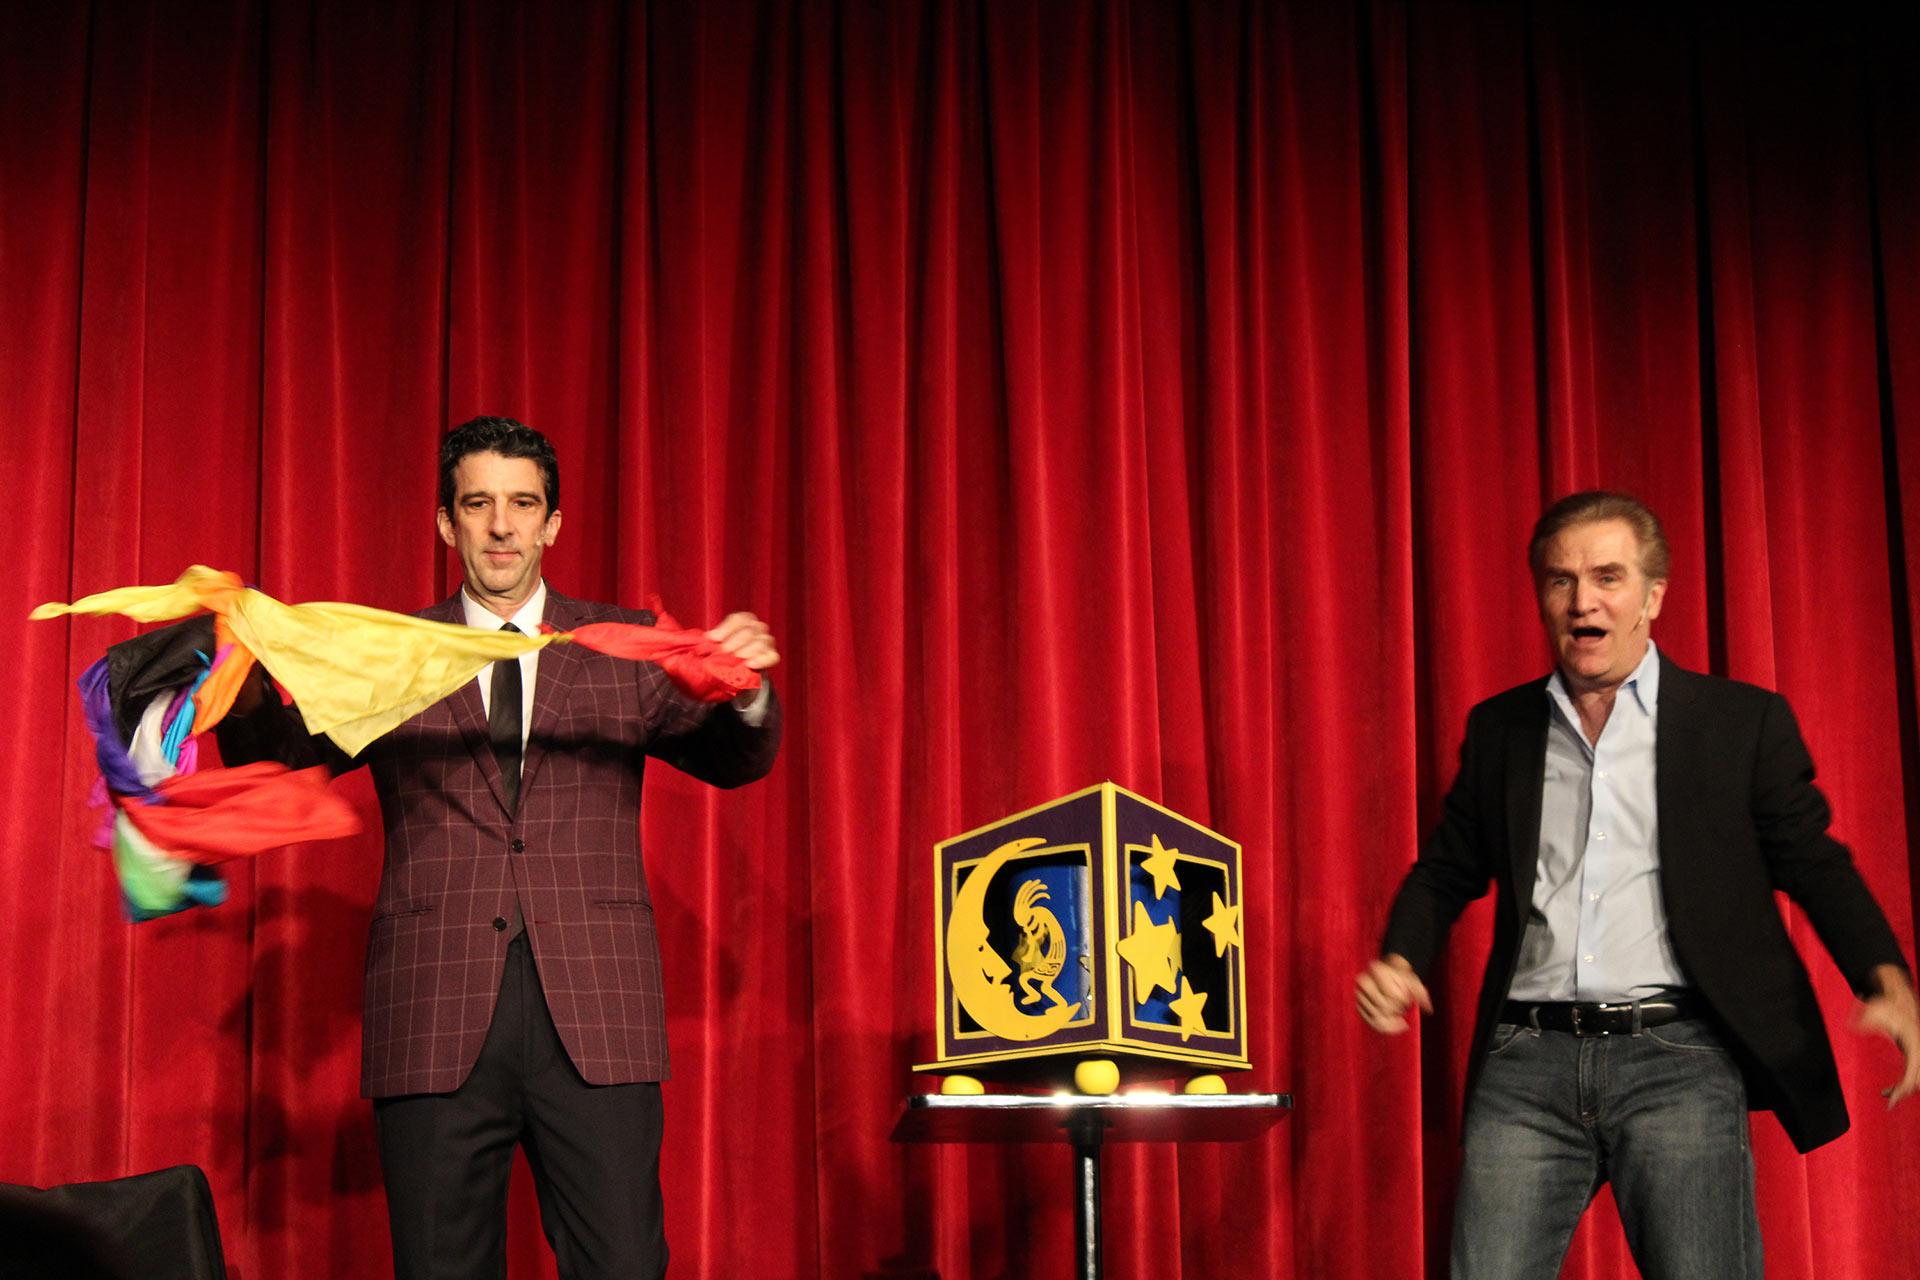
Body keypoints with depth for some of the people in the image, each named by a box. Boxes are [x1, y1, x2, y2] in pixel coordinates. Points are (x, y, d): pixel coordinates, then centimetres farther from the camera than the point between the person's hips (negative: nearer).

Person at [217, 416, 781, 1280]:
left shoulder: (623, 646, 12)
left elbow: (734, 760, 5)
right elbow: (271, 760, 3)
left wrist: (746, 691, -19)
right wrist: (250, 685, -20)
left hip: (592, 1012, 0)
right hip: (437, 1013, 0)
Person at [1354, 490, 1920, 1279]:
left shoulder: (1744, 721, 7)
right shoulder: (1499, 729, 15)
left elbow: (1815, 866, 7)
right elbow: (1447, 869, 21)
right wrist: (1400, 960, 2)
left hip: (1679, 1058, -2)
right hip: (1529, 1061, 2)